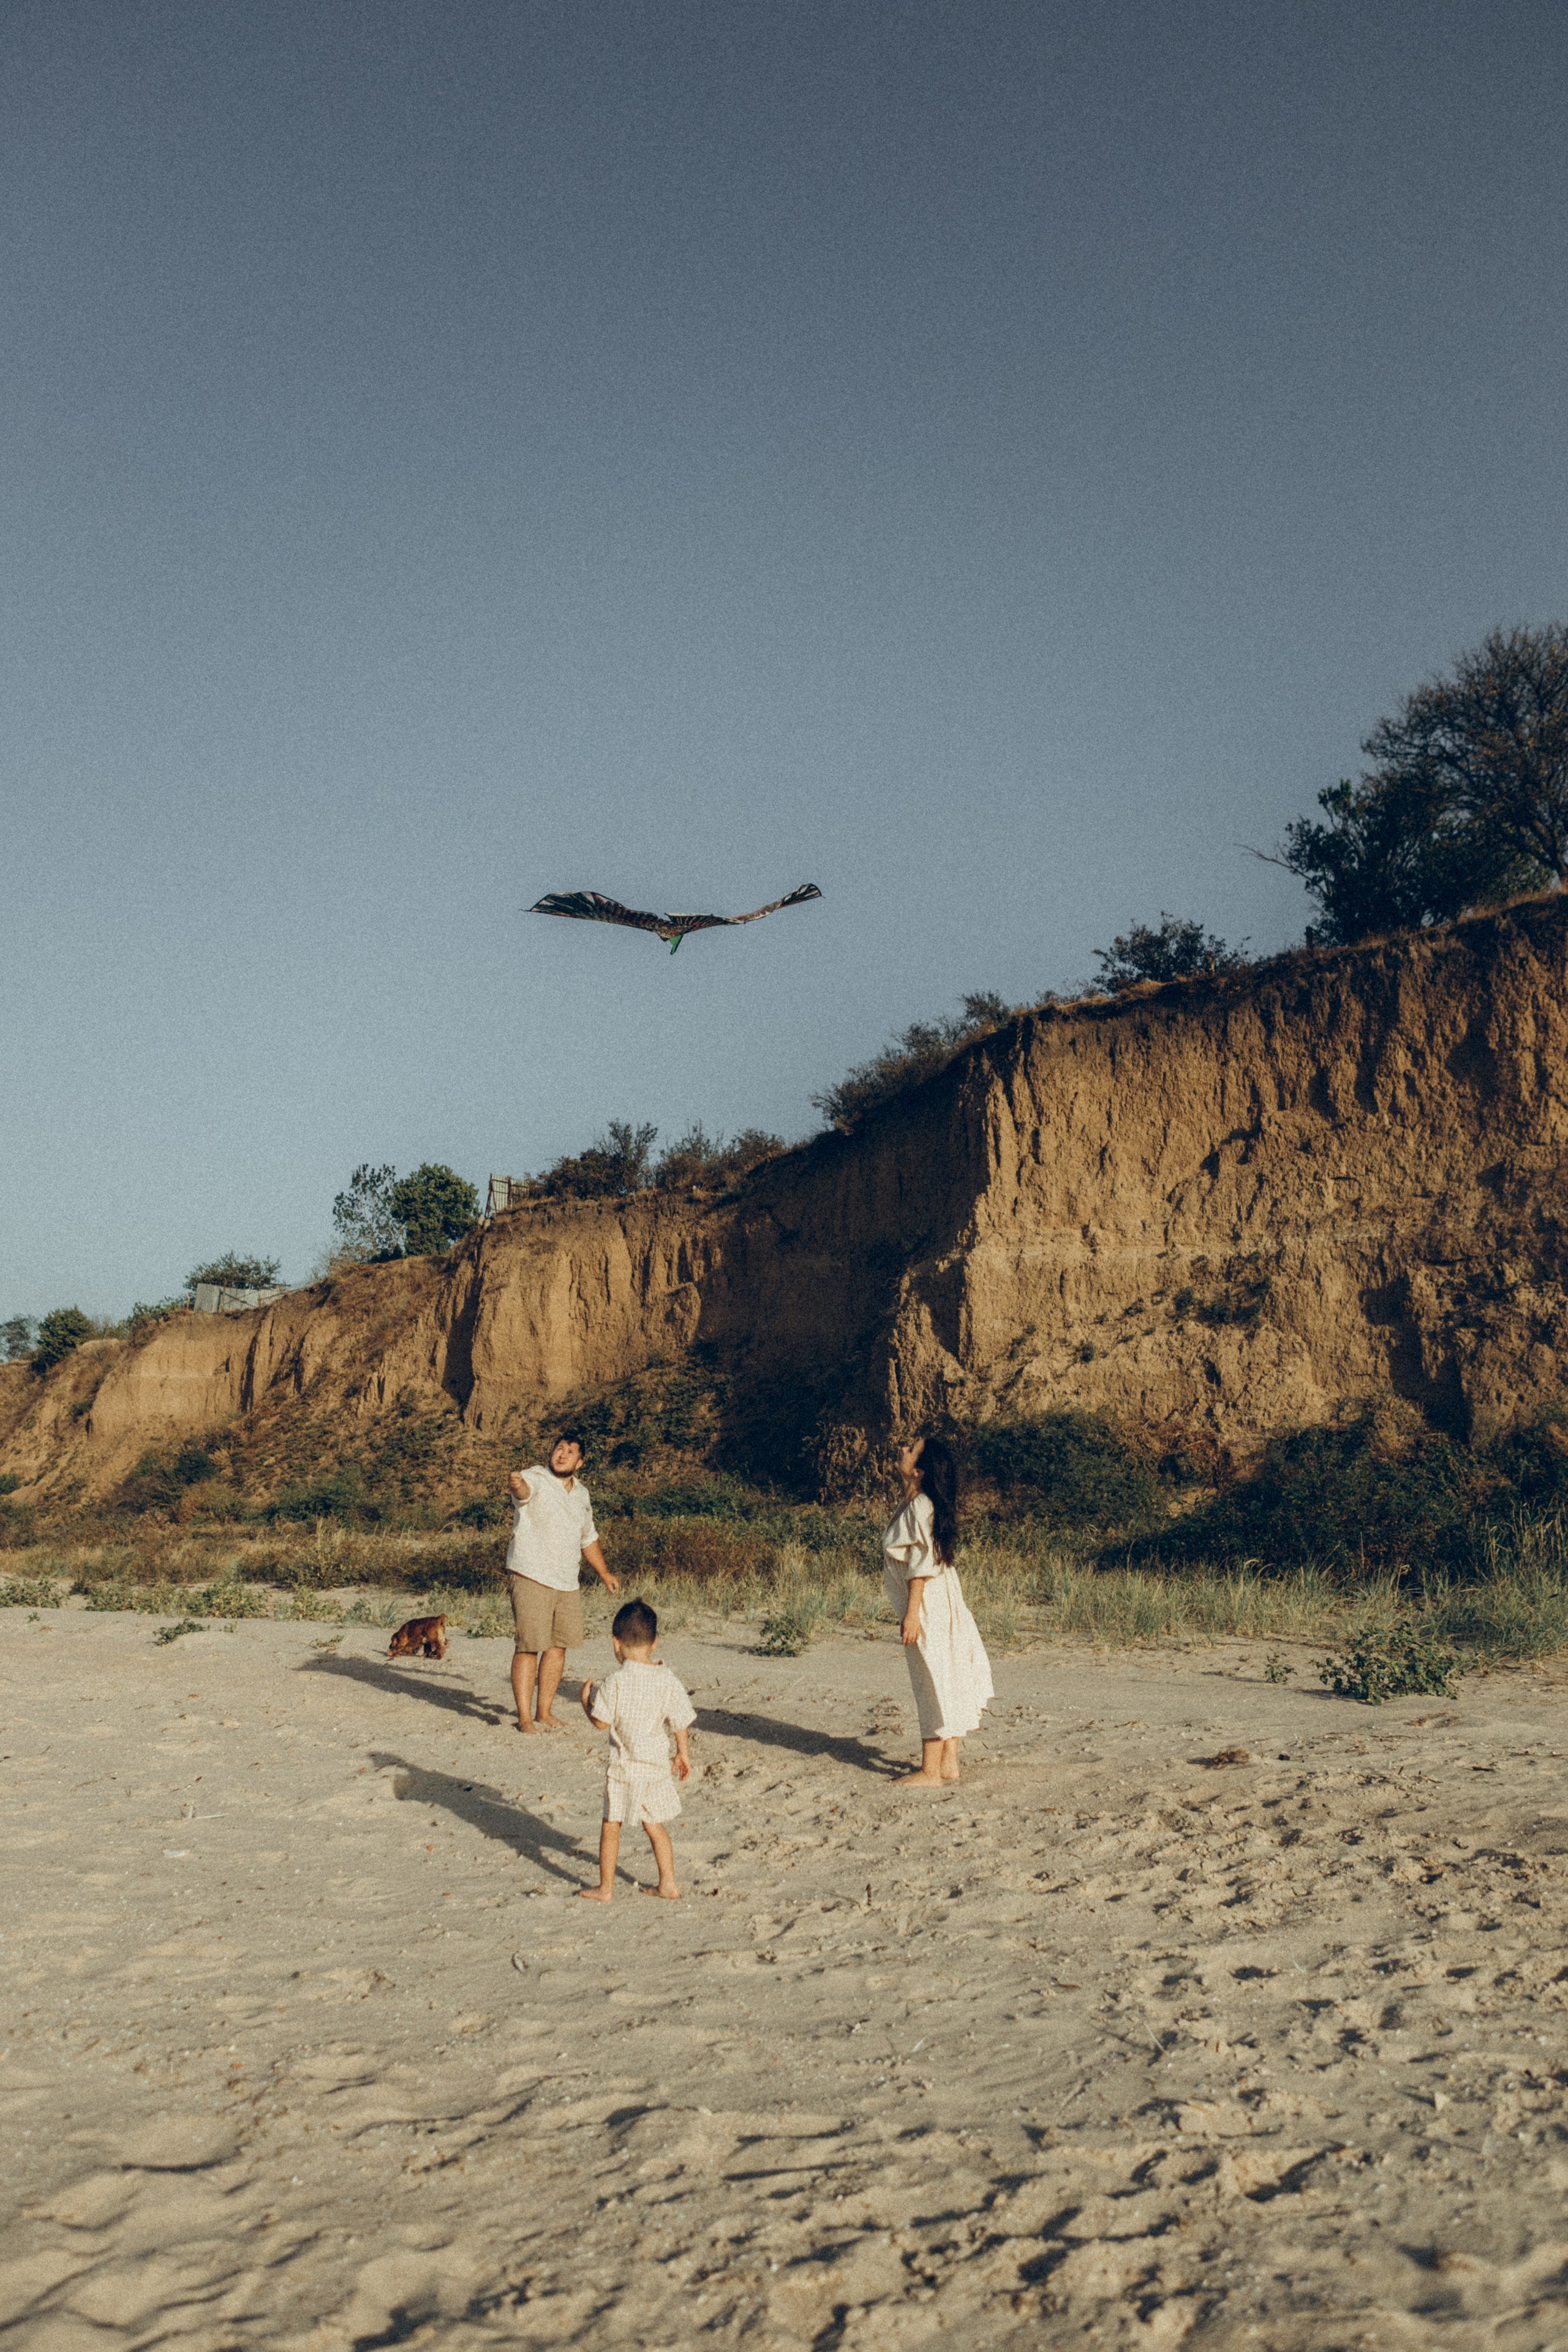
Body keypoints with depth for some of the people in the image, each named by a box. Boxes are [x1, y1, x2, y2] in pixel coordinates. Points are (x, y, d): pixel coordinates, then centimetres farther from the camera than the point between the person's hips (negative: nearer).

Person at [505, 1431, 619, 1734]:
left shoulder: (581, 1493, 13)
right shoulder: (536, 1479, -8)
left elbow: (588, 1537, 27)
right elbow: (524, 1490, -35)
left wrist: (604, 1573, 32)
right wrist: (516, 1485, -59)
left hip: (568, 1583, 7)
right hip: (531, 1578, -7)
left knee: (558, 1646, 8)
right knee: (529, 1647, -6)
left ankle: (545, 1713, 19)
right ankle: (524, 1717, 2)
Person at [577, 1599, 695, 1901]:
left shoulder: (615, 1683, -17)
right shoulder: (668, 1680, -4)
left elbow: (600, 1722, -12)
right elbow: (680, 1722, 4)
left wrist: (587, 1699, 4)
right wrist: (683, 1752, 19)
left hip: (624, 1766, -4)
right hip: (657, 1763, 4)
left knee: (611, 1825, 10)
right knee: (654, 1825, 17)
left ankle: (605, 1887, 17)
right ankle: (668, 1885, 20)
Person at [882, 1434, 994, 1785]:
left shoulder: (920, 1507, -17)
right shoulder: (918, 1503, 11)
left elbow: (921, 1564, -20)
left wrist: (911, 1613, -21)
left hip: (928, 1604, -10)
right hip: (938, 1603, 10)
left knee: (933, 1681, -5)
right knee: (945, 1680, 12)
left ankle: (930, 1772, 0)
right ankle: (948, 1762, 19)